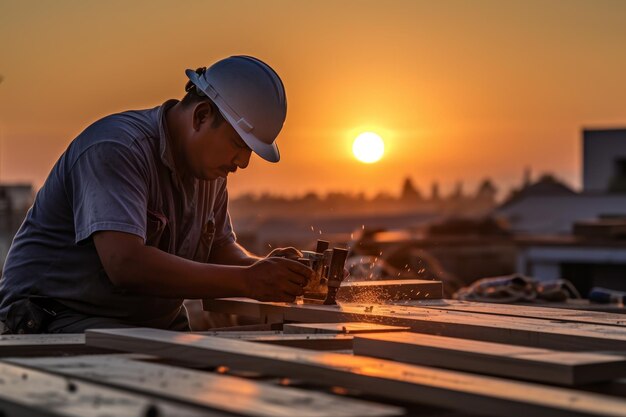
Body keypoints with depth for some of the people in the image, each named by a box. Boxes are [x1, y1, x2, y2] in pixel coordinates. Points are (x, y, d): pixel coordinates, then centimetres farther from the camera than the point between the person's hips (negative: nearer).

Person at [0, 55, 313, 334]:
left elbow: (220, 246, 18)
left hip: (158, 325, 8)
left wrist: (259, 269, -7)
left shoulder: (210, 164, 8)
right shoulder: (116, 149, -21)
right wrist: (246, 281, -31)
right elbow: (126, 264, -32)